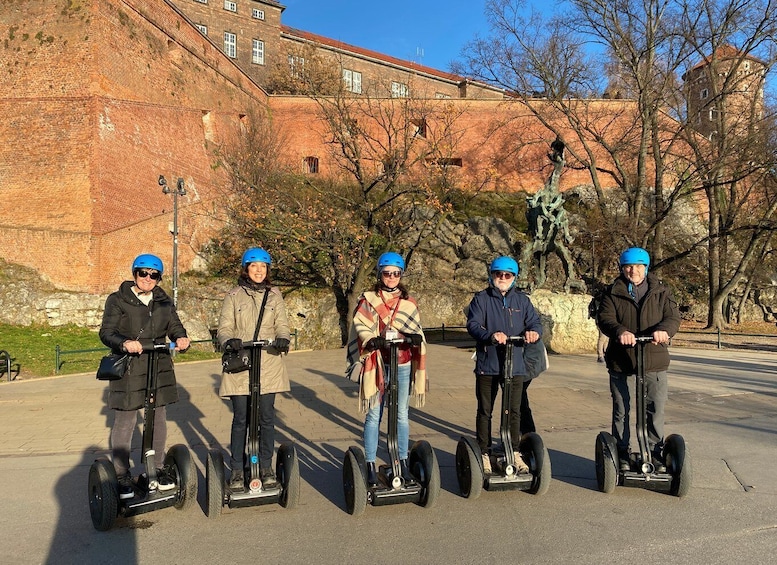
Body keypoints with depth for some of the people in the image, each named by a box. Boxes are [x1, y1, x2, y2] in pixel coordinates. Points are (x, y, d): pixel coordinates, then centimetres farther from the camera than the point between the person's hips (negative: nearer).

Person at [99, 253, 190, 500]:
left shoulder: (164, 302, 12)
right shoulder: (118, 300, -2)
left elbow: (175, 326, 9)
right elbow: (106, 332, -9)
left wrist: (181, 338, -15)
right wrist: (125, 343, -29)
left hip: (159, 369, 4)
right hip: (127, 371, -4)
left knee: (159, 420, 11)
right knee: (124, 423, 1)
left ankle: (159, 468, 26)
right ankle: (122, 475, 15)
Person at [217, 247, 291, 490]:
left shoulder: (275, 295, 11)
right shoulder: (234, 295, 6)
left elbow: (282, 325, 4)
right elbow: (224, 328, 1)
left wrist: (283, 339, -18)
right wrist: (229, 340, -22)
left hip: (269, 366, 1)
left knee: (267, 417, 4)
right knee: (240, 419, 1)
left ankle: (266, 467, 18)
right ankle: (237, 470, 14)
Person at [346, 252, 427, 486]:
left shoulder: (409, 302, 11)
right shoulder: (368, 299, 3)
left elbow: (415, 328, 5)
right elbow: (360, 326, -8)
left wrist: (416, 338, -19)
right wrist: (371, 340, -28)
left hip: (402, 364, 3)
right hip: (376, 364, -3)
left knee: (402, 414, 10)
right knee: (374, 415, 0)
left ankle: (403, 461, 20)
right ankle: (370, 464, 8)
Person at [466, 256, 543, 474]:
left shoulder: (522, 300, 11)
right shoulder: (481, 299, 0)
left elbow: (535, 322, 4)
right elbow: (472, 325, -13)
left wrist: (533, 331, -21)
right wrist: (491, 336, -32)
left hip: (515, 364, 3)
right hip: (487, 364, -3)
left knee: (515, 411, 10)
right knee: (485, 411, 7)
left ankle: (514, 453, 23)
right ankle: (484, 453, 18)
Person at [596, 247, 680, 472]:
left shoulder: (661, 291, 7)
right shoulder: (613, 292, 3)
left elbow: (674, 316, -4)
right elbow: (604, 317, -11)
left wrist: (663, 329, -27)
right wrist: (620, 331, -32)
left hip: (654, 361, 1)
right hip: (621, 361, -1)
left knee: (656, 409, 8)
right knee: (621, 410, 8)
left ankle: (656, 453, 23)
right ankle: (622, 453, 21)